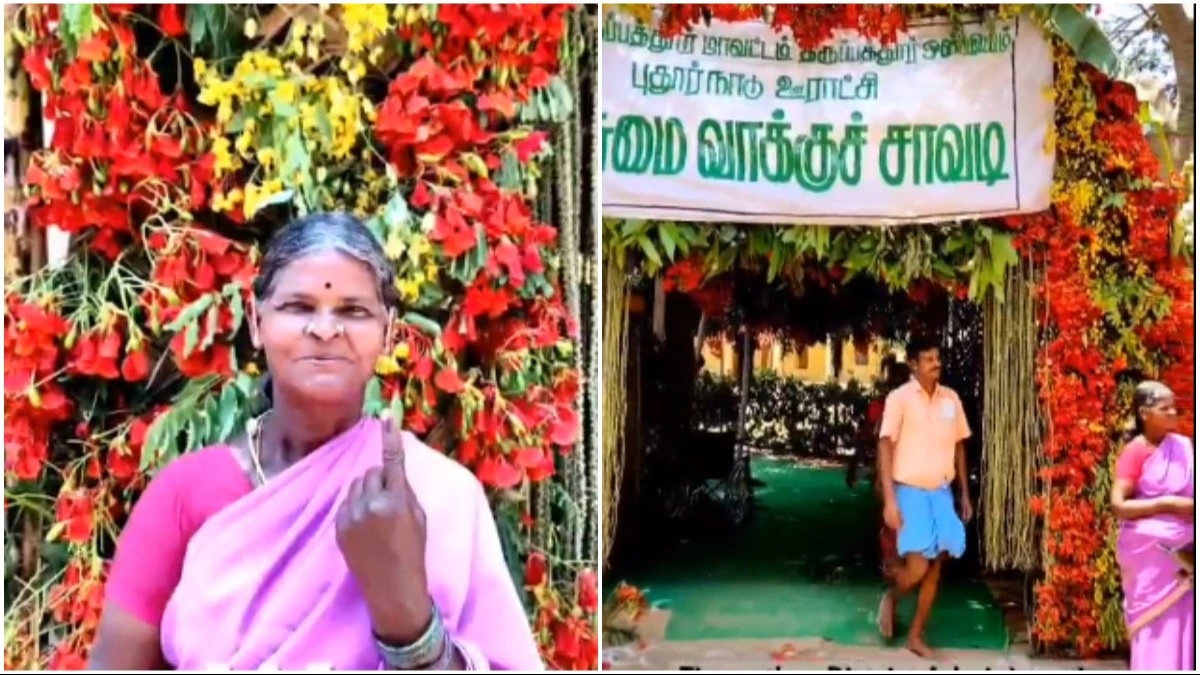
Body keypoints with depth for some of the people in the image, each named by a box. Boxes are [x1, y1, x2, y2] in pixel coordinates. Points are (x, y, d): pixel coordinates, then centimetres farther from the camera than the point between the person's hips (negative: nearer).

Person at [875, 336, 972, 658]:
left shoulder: (951, 398, 6)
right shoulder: (900, 398, -9)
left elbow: (959, 446, 15)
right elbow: (885, 447, -12)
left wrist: (965, 493, 14)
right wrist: (889, 499, -18)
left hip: (942, 492, 5)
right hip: (911, 491, -5)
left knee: (935, 566, 6)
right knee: (917, 567, -13)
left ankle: (916, 636, 18)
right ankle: (890, 596, 21)